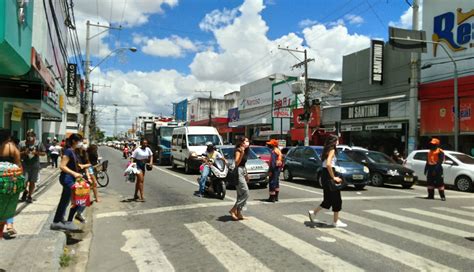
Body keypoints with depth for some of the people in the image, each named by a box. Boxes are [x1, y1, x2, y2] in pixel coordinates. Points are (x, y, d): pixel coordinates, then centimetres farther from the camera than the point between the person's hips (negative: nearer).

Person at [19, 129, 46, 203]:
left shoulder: (38, 143, 1)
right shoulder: (22, 143, 0)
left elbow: (44, 153, 5)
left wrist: (36, 153, -13)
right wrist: (24, 152, -15)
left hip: (35, 166, 1)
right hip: (25, 165, -1)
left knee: (32, 182, 7)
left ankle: (29, 196, 22)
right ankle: (25, 192, 27)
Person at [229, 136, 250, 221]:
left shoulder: (245, 151, 15)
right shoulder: (238, 151, -11)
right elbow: (236, 163, -22)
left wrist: (246, 174, 23)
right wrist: (242, 153, -29)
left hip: (243, 171, 10)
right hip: (238, 172, -10)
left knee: (241, 194, 11)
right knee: (245, 193, -11)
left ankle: (238, 213, 16)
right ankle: (233, 210, -4)